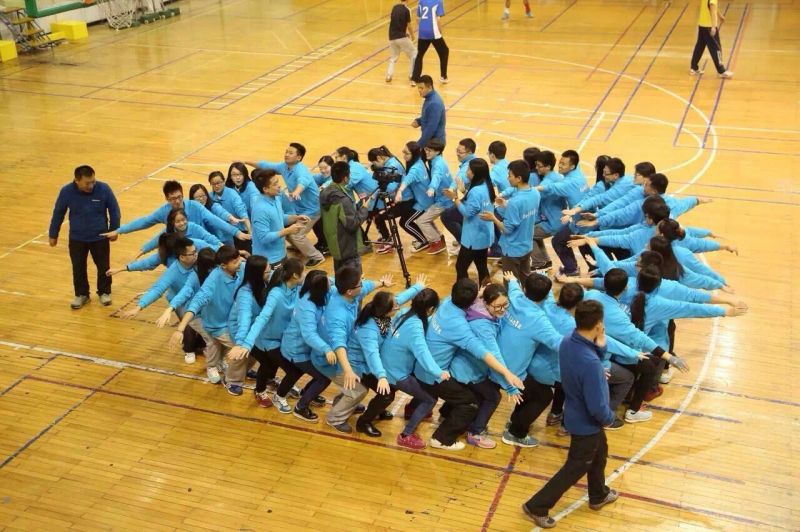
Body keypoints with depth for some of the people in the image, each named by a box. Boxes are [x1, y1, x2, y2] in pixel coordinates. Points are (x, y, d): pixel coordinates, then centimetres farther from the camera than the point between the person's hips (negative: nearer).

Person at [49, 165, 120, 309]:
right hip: (77, 239, 1)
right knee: (78, 268, 12)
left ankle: (104, 292, 32)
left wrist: (114, 230, 4)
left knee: (103, 266, 10)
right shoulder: (66, 192, -18)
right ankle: (81, 294, 31)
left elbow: (114, 210, -5)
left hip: (100, 237, -1)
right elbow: (58, 213, -2)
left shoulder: (104, 189, -21)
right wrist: (53, 235, 6)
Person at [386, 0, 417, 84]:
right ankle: (412, 75, 8)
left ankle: (389, 76, 8)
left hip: (392, 37, 6)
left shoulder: (395, 7, 8)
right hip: (401, 37, -6)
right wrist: (412, 35, 11)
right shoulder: (406, 10, -10)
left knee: (393, 57, 21)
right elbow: (409, 25, -7)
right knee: (414, 54, 10)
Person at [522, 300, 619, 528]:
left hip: (578, 415, 8)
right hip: (586, 423, -8)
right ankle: (537, 507, 23)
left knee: (599, 454, 31)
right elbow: (597, 407, -32)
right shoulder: (590, 362, -39)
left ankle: (598, 495, 53)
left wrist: (599, 347, -14)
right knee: (575, 468, 13)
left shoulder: (568, 342, -14)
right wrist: (610, 417, -11)